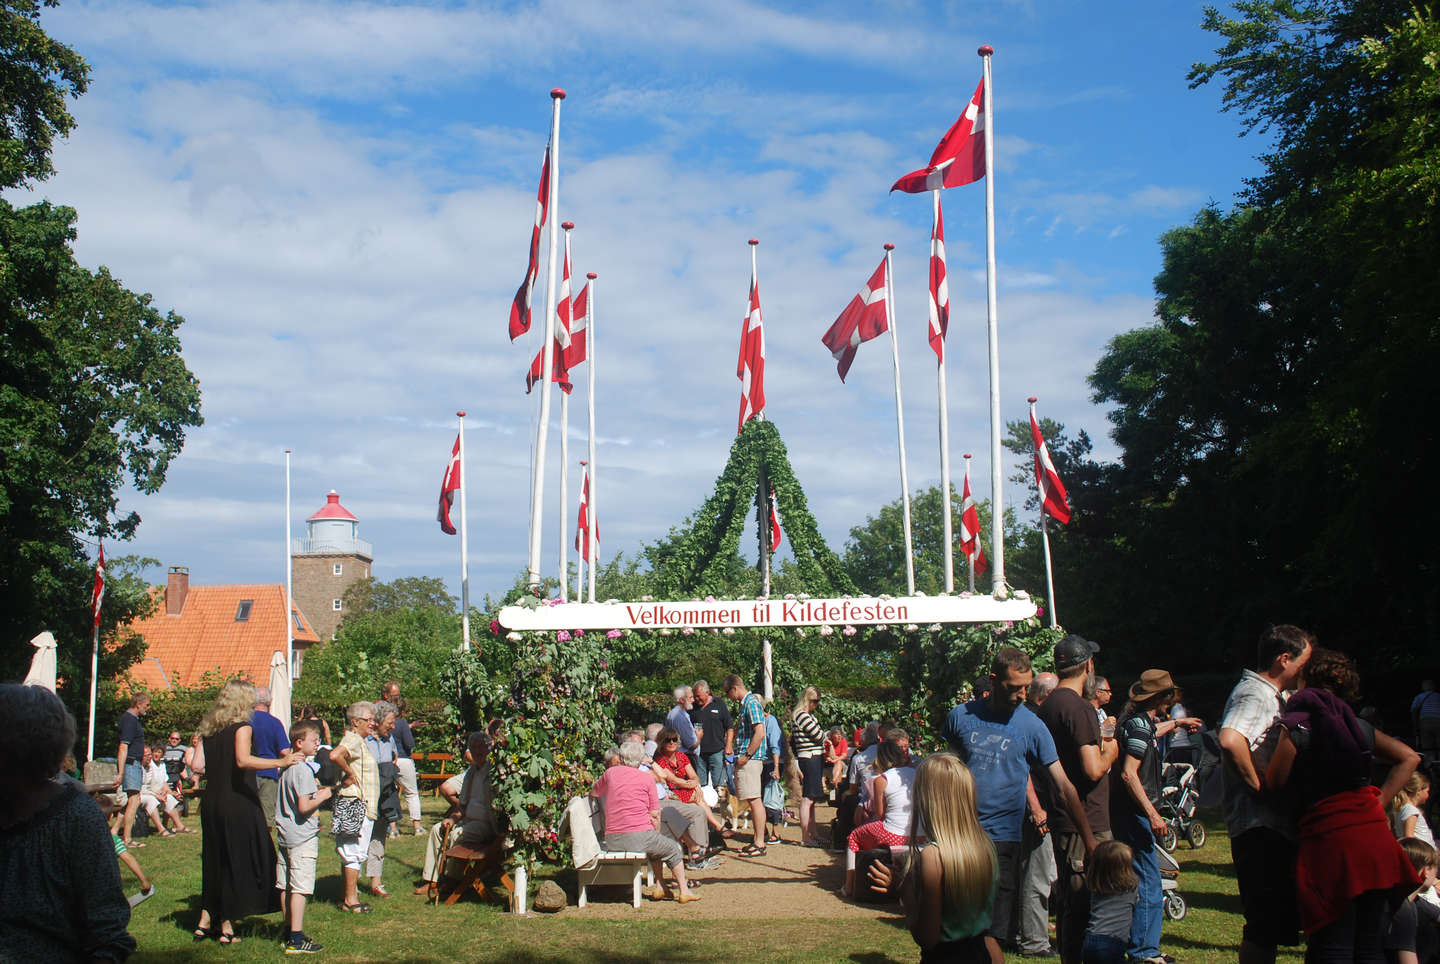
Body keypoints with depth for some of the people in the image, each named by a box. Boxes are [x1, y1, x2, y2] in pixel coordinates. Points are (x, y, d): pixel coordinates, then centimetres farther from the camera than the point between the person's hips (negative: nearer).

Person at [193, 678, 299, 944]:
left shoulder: (208, 728, 9)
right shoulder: (242, 727, -11)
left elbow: (197, 765, 6)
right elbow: (243, 760, -27)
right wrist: (280, 763, -29)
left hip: (211, 803, 7)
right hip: (238, 804, -7)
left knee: (214, 861, 17)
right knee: (238, 862, 3)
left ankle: (205, 920, 20)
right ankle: (226, 926, 6)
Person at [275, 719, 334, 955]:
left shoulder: (287, 767, 11)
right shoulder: (304, 770, -17)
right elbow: (303, 807, -21)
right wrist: (323, 796, -8)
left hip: (285, 835, 9)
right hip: (303, 838, -9)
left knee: (286, 886, 14)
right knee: (300, 888, -6)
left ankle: (288, 931, 23)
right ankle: (296, 939, -5)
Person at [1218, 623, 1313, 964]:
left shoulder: (1271, 695, 20)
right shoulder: (1255, 694, -14)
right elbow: (1230, 741, -34)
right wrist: (1258, 786, -23)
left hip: (1273, 824, 11)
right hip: (1260, 825, -11)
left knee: (1268, 923, 15)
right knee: (1265, 925, -8)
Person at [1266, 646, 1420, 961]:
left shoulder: (1297, 726, -5)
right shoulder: (1360, 726, 12)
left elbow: (1275, 781, -5)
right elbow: (1410, 758, 19)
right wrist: (1380, 800, 15)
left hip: (1330, 836, -5)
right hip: (1374, 833, 5)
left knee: (1334, 948, -1)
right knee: (1371, 946, 11)